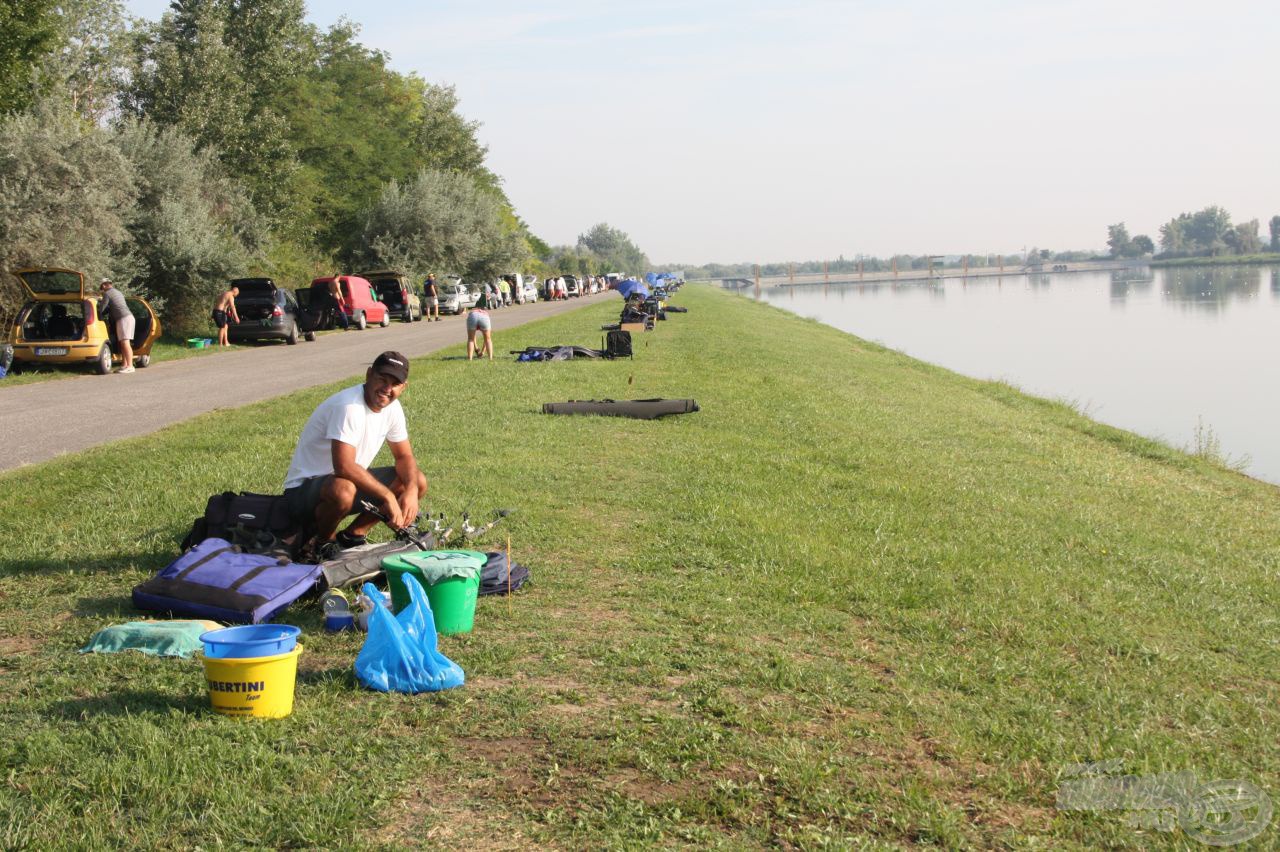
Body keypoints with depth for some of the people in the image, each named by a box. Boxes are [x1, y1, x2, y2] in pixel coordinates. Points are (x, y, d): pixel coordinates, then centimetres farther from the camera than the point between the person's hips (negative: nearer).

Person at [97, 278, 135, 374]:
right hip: (129, 316, 9)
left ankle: (130, 366, -16)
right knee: (122, 343, 11)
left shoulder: (107, 294, -2)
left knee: (125, 343, -12)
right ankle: (124, 365, 10)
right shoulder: (118, 292, 25)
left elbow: (101, 309, -2)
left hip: (123, 318, -9)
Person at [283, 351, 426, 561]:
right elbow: (344, 466, -35)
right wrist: (388, 496, -29)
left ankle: (353, 535, 4)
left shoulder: (392, 408, -1)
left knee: (418, 483, -3)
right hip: (304, 488, -8)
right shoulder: (349, 407, -28)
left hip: (354, 481, 8)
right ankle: (322, 542, -10)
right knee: (343, 490, -42)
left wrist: (411, 491, -14)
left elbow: (404, 457, 7)